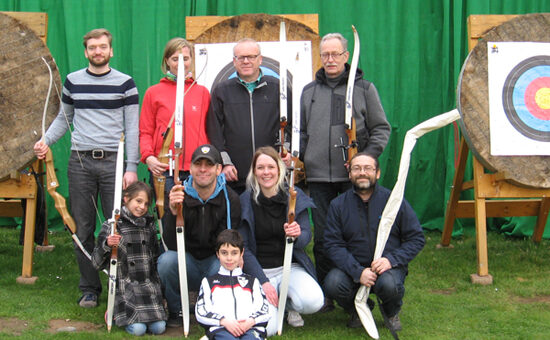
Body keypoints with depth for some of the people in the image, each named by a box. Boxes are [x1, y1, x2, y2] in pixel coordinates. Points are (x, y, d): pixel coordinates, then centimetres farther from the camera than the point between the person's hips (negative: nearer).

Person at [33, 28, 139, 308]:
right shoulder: (73, 81, 11)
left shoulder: (125, 83, 4)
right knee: (83, 229, 4)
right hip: (80, 162, 2)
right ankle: (89, 289, 14)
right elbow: (64, 118, 20)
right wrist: (45, 141, 1)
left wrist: (132, 167, -6)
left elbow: (132, 128, 2)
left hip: (113, 161, -2)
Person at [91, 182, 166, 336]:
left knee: (158, 328, -11)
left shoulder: (150, 224, 12)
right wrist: (107, 245, -22)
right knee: (137, 329, -18)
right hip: (125, 287, -4)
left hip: (149, 285, 4)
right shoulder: (112, 226, -3)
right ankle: (118, 313, 12)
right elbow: (97, 264, -6)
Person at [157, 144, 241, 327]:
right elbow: (172, 245, -20)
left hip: (215, 261, 0)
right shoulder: (179, 196, -11)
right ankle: (176, 311, -2)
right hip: (186, 265, 1)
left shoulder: (230, 199, -10)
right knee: (167, 260, -30)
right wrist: (173, 211, -36)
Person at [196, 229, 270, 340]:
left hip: (250, 328, 1)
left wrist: (252, 321, -4)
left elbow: (263, 309, 19)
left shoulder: (252, 281, 31)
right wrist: (224, 321, -4)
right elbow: (201, 312, 14)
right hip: (220, 329, -1)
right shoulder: (208, 281, 28)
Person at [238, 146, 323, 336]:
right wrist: (263, 282, -15)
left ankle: (289, 304, 8)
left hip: (291, 267, 2)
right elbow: (243, 248, -5)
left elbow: (307, 236, -7)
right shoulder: (245, 201, -5)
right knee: (266, 328, -23)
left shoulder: (295, 196, 0)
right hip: (258, 271, -1)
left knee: (313, 301, -29)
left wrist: (297, 235, -32)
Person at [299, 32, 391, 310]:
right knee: (322, 237, 4)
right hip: (318, 176, 3)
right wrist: (298, 159, 6)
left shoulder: (364, 88, 7)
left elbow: (381, 129, 5)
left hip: (353, 175, -3)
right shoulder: (309, 92, 16)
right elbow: (302, 133, 21)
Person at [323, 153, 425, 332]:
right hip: (352, 268, 1)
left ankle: (392, 312, 6)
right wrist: (358, 272, -21)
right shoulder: (338, 205, 0)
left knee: (389, 284, -34)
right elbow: (333, 245, -6)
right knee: (332, 284, -28)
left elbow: (417, 238, 0)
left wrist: (391, 260, -17)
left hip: (388, 267, -1)